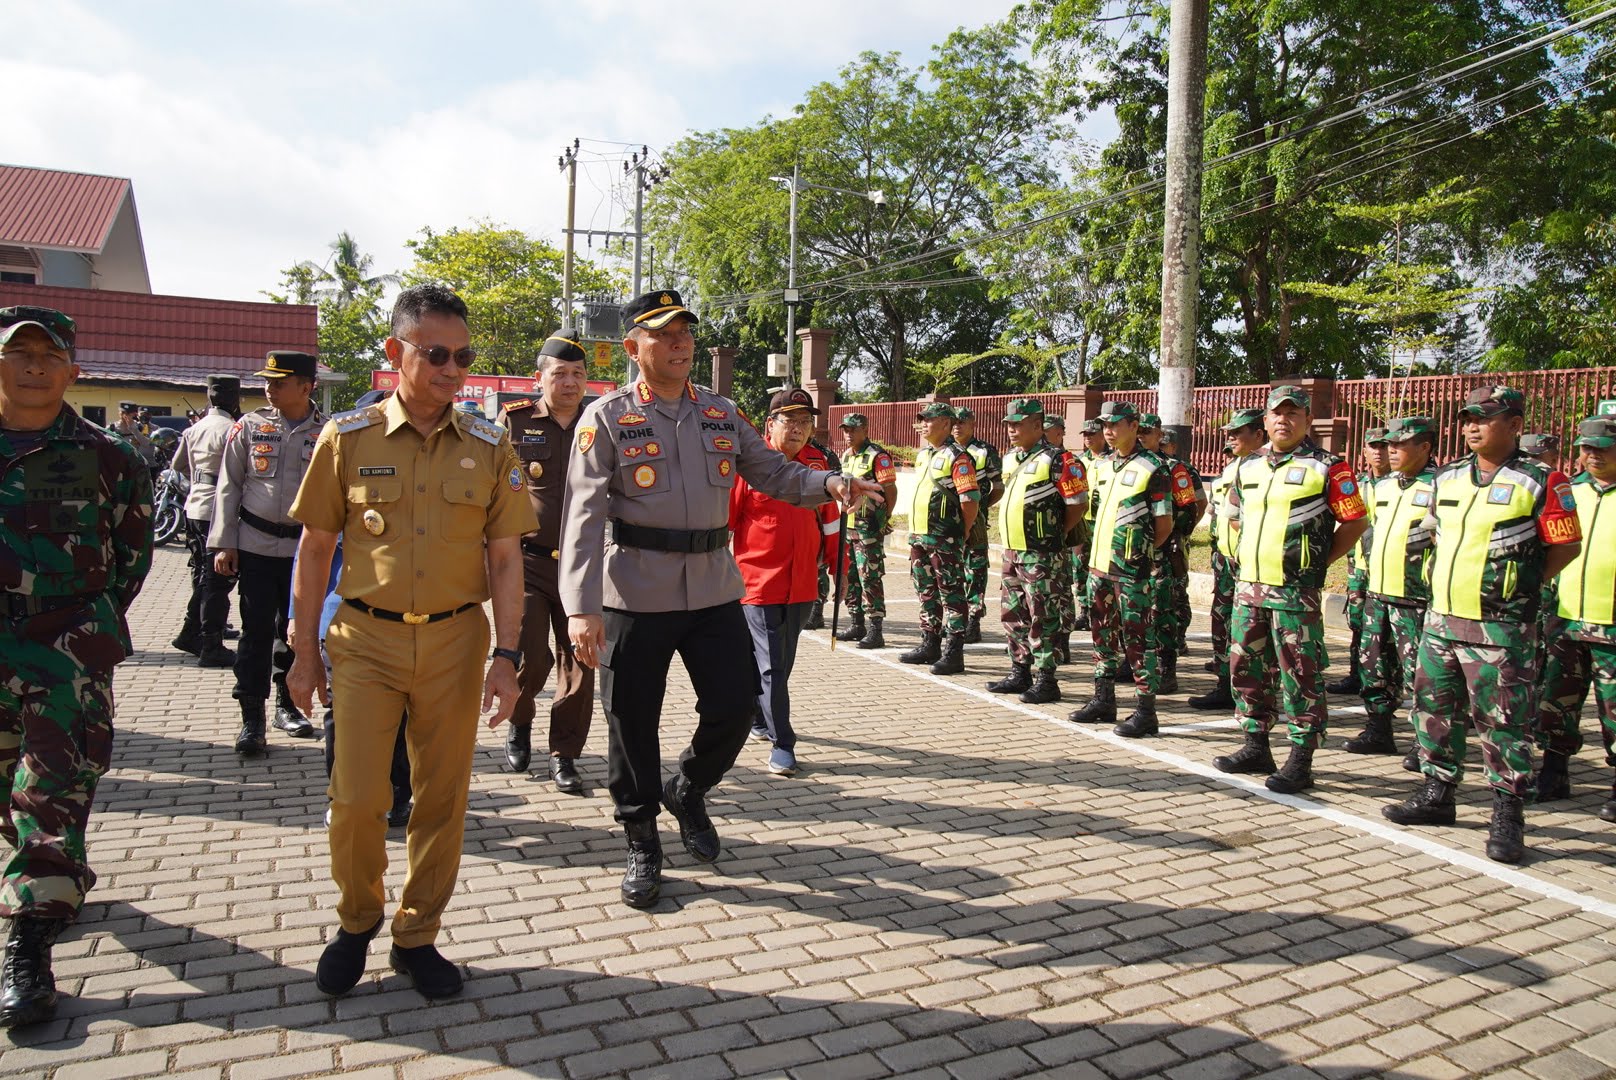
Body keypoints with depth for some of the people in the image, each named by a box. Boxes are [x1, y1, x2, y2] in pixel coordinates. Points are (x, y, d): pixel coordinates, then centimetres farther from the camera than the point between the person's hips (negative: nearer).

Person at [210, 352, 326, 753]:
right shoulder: (249, 426, 2)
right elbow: (229, 486, 4)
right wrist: (224, 543, -1)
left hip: (305, 547, 0)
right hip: (255, 544, 0)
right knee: (256, 630, 1)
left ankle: (287, 703, 27)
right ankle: (252, 717, 8)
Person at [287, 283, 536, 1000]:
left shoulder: (490, 447, 2)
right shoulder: (348, 437, 0)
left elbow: (505, 558, 3)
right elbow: (315, 548, 5)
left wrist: (506, 657, -3)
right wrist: (305, 652, 4)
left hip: (455, 639, 1)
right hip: (366, 638, -1)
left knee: (442, 799, 8)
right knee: (357, 797, 0)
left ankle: (417, 937, 26)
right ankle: (356, 922, 28)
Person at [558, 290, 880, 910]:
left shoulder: (720, 414, 10)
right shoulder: (607, 419, -5)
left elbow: (774, 474, 12)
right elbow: (584, 515, -12)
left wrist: (831, 485, -10)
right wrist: (581, 608, -21)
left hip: (714, 589, 4)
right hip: (635, 595, -4)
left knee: (735, 705, 4)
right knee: (632, 722, 5)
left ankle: (687, 791, 35)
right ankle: (642, 844, 27)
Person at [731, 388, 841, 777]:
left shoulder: (817, 463, 7)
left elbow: (830, 521, 16)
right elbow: (722, 522, -5)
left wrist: (838, 569, 17)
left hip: (802, 585, 5)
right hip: (758, 583, -5)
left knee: (781, 662, 17)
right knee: (772, 666, -4)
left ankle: (757, 719, 38)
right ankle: (782, 744, 4)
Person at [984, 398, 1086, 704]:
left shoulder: (1057, 460, -12)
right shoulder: (1010, 460, 13)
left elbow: (1077, 504, -10)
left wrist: (1054, 536, -3)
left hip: (1040, 555, -8)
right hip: (1011, 551, 8)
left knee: (1040, 618, -4)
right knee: (1012, 615, 13)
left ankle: (1046, 682, 4)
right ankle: (1020, 673, 24)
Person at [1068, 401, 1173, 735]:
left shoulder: (1151, 468, -9)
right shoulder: (1102, 467, 12)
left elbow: (1164, 525, -6)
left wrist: (1141, 552, 1)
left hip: (1131, 570, -7)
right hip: (1099, 564, 8)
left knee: (1137, 638, -4)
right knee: (1104, 634, 14)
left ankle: (1146, 711, 3)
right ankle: (1103, 701, 25)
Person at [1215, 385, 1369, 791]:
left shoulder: (1327, 468, -5)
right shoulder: (1248, 467, 13)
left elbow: (1355, 522, -3)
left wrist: (1318, 563, -3)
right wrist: (1247, 558, 14)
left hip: (1296, 591, -6)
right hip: (1249, 586, 6)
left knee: (1301, 675, -2)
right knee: (1246, 667, 11)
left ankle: (1301, 761, 5)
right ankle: (1256, 747, 24)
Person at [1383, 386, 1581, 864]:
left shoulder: (1541, 482, -6)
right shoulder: (1447, 478, 10)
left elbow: (1566, 546, -4)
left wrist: (1521, 585, -2)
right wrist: (1450, 581, 14)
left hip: (1500, 628, -6)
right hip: (1440, 619, 6)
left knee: (1504, 722, 0)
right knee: (1434, 709, 13)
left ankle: (1508, 816, 10)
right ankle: (1437, 794, 27)